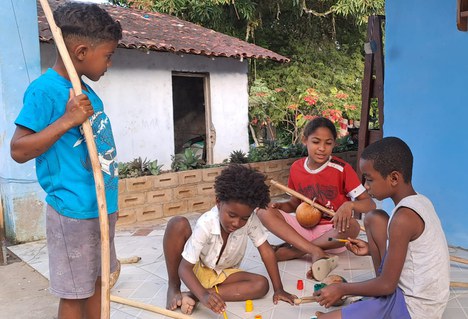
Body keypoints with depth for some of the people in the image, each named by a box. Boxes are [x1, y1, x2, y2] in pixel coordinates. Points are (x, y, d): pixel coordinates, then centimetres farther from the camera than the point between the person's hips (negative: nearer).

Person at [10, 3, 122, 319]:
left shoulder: (88, 92, 8)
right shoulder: (44, 90, -16)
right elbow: (19, 150, -18)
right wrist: (68, 120, -26)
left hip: (102, 208, 8)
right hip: (73, 212, -8)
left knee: (98, 280, 19)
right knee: (75, 293, 7)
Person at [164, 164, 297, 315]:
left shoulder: (250, 219, -23)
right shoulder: (206, 224, -31)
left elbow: (266, 250, -13)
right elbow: (184, 267, -31)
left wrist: (278, 289, -14)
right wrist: (203, 294, -48)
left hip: (223, 274, 4)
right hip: (196, 269, -4)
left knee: (261, 285, -23)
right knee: (178, 224, -30)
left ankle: (193, 296, -23)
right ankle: (173, 288, -13)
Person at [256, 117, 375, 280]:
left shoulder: (342, 169, -12)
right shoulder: (296, 168, 0)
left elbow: (370, 205, -14)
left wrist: (349, 205, -36)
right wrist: (279, 205, -8)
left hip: (332, 232, -3)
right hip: (305, 227, 3)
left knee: (352, 226, -36)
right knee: (264, 212, -16)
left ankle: (292, 250, -20)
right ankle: (316, 252, -29)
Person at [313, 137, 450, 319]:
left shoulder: (404, 217, -26)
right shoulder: (419, 201, 0)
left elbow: (387, 285, -20)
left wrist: (342, 289, -7)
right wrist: (371, 249, 14)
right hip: (418, 291, 9)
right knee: (373, 219, 11)